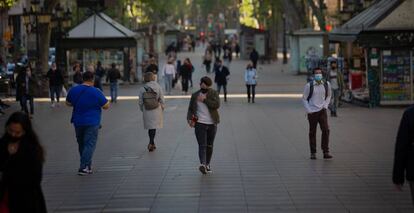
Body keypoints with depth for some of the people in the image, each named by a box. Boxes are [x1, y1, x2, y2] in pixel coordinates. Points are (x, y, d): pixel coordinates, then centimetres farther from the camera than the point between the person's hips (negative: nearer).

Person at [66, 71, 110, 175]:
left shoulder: (73, 90, -1)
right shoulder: (96, 92, -13)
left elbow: (68, 103, 13)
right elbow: (106, 106, -8)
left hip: (78, 122, 5)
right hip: (92, 123, -5)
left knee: (81, 144, 17)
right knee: (89, 144, -1)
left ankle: (87, 166, 26)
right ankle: (83, 167, -10)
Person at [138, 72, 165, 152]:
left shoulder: (142, 89, -6)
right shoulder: (158, 87, -7)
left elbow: (140, 102, -1)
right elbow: (162, 99, -5)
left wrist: (142, 109, 14)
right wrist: (163, 107, 10)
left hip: (147, 111, 1)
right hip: (156, 109, -1)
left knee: (150, 126, 14)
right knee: (154, 126, 6)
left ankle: (152, 143, 16)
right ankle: (151, 143, -8)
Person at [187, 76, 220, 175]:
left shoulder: (214, 94, 1)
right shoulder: (195, 95, 6)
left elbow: (217, 104, -16)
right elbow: (190, 108, 11)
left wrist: (205, 100, -16)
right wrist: (189, 118, -5)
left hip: (212, 124, 1)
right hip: (200, 123, -1)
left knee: (209, 145, 11)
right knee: (202, 145, -14)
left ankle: (207, 164, 25)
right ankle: (202, 164, -28)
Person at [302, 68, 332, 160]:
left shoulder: (326, 84, 2)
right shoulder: (309, 85, -6)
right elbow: (304, 99, 2)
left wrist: (325, 106, 4)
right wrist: (309, 110, -5)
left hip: (322, 111, 2)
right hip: (312, 112, -2)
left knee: (326, 130, -10)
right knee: (312, 132, 4)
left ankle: (326, 152, -6)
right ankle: (313, 153, 13)